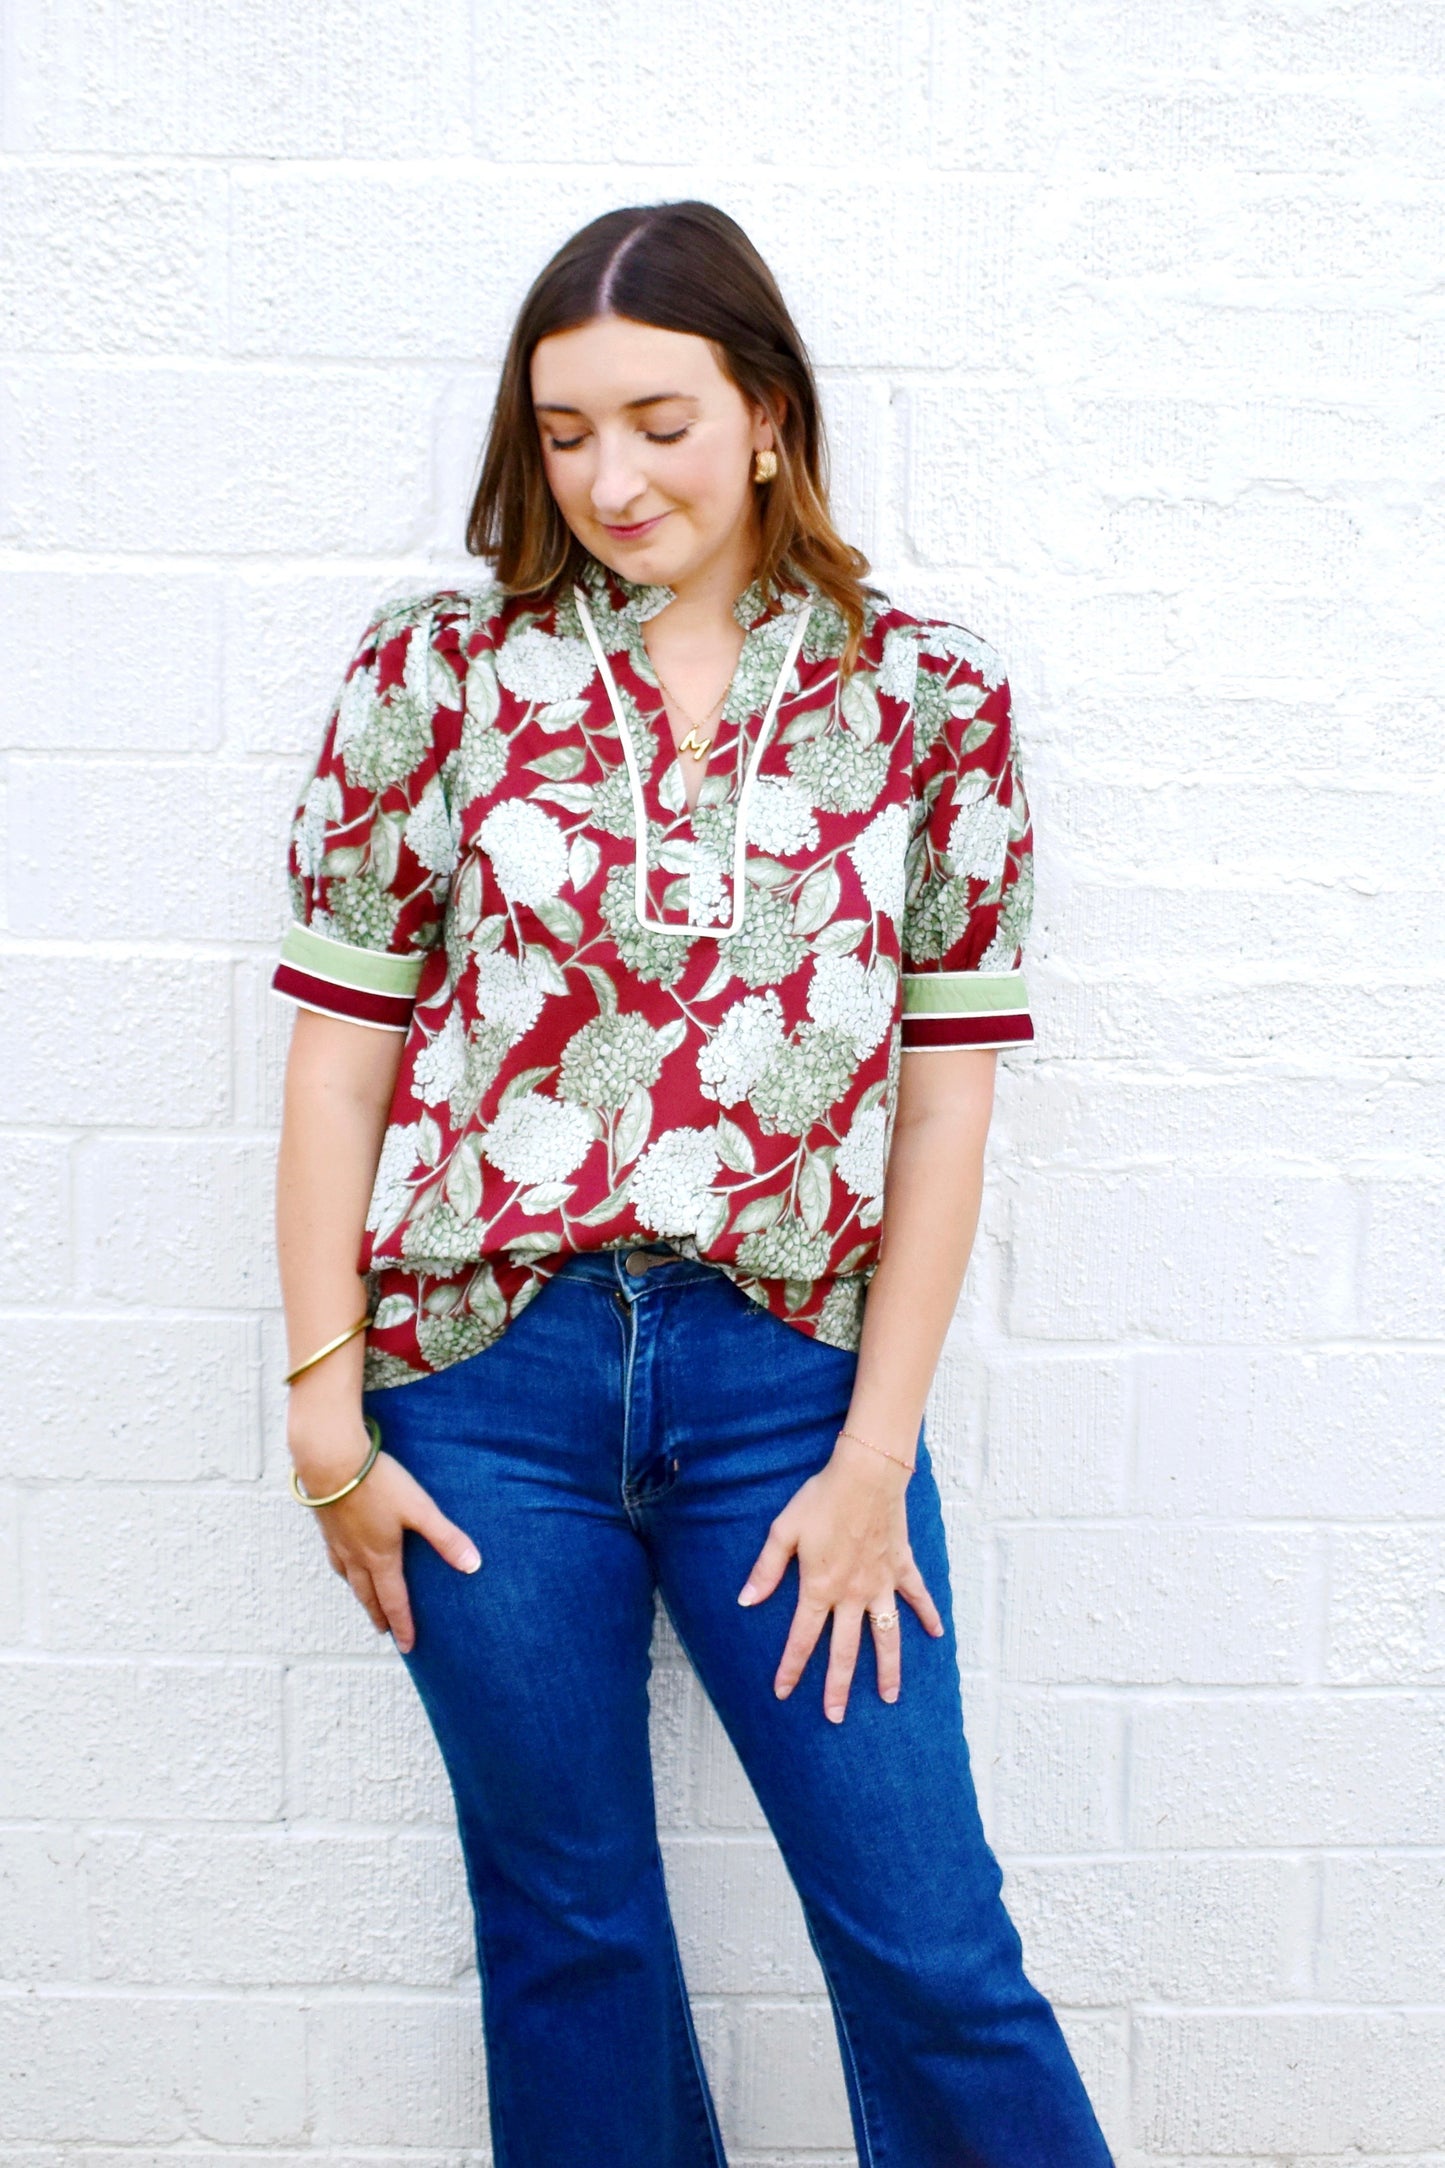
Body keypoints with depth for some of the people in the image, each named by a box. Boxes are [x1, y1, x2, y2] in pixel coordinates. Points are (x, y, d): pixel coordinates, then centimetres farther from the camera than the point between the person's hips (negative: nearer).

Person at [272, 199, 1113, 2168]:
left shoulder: (933, 701, 1)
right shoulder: (438, 673, 1)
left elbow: (947, 1087, 0)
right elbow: (339, 1050, 2)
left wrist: (873, 1457, -3)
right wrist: (327, 1411, -1)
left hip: (792, 1373, 0)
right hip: (487, 1363, 1)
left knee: (932, 1946, 6)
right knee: (565, 1927, 15)